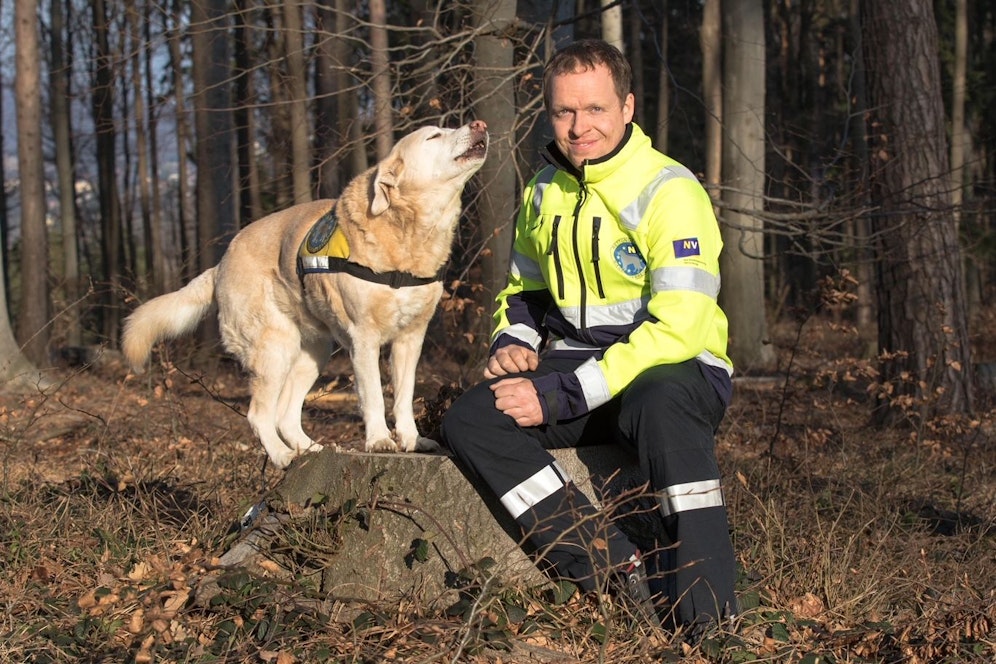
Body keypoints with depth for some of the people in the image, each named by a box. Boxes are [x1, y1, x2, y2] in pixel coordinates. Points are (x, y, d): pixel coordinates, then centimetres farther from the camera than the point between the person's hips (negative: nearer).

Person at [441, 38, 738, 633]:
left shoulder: (670, 192, -13)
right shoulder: (543, 193, 9)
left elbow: (677, 327, -22)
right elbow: (523, 290, 25)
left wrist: (560, 397, -23)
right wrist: (513, 343, -1)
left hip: (676, 370, -6)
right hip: (575, 371, 7)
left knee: (661, 402, -41)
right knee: (469, 421, -18)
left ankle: (707, 615, -35)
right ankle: (618, 570, -25)